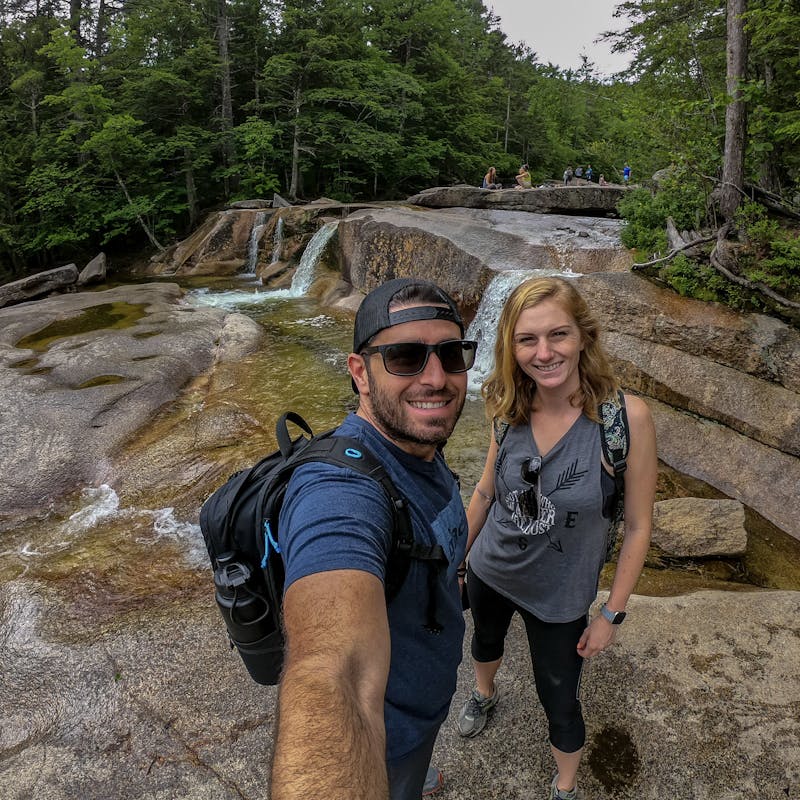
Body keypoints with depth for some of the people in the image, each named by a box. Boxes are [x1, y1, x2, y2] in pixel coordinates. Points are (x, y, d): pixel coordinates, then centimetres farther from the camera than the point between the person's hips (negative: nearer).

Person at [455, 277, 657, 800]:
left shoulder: (626, 416, -27)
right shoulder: (511, 410, -15)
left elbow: (638, 526, -15)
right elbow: (487, 490, 1)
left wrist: (612, 614, -9)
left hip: (559, 597, -3)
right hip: (488, 573, 4)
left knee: (560, 705, 15)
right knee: (486, 641, 31)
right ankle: (485, 694, 67)